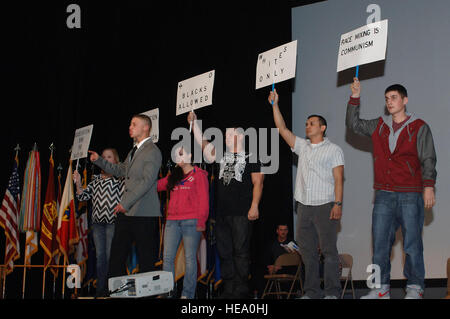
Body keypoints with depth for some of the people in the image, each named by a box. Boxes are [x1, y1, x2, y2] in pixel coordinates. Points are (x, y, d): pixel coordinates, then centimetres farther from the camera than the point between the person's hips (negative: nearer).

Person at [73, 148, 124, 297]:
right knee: (100, 256, 8)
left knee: (110, 256, -5)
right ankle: (100, 289, 15)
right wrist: (78, 184, -4)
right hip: (97, 223, 5)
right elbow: (83, 196, 12)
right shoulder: (96, 180, 15)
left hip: (113, 222, -5)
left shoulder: (120, 178, -1)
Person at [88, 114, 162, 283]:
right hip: (125, 212, 9)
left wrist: (125, 203, -20)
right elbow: (120, 170, 33)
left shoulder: (152, 151, -9)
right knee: (116, 256, 9)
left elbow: (147, 181, -19)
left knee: (146, 259, -2)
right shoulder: (134, 151, 20)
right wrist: (99, 160, 23)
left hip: (143, 214, -9)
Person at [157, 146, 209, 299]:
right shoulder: (172, 176, 21)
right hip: (172, 221, 6)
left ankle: (188, 293, 0)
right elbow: (157, 186, 21)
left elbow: (204, 199, -3)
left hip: (191, 222, -6)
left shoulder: (199, 175, 3)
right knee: (167, 257, 1)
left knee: (190, 258, -4)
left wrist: (201, 221, -10)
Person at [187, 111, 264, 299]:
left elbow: (258, 183, -4)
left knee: (241, 251, -4)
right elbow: (203, 144, 14)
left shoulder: (250, 157, 1)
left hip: (241, 213, -6)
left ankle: (241, 290, 2)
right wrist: (194, 123, 8)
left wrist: (254, 206, -13)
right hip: (222, 213, 6)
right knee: (224, 251, 9)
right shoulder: (222, 157, 17)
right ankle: (228, 288, 17)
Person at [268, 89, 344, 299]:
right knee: (307, 250, 5)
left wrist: (338, 204, -14)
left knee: (329, 249, -6)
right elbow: (282, 129, 12)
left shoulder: (333, 150, 3)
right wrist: (275, 105, 7)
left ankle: (332, 292, -3)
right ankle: (312, 292, 11)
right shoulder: (302, 146, 17)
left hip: (325, 205, -5)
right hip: (304, 206, 5)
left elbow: (338, 179, -4)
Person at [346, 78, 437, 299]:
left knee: (412, 243, -3)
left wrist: (428, 186, -11)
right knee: (380, 242, 3)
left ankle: (415, 288, 8)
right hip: (384, 195, 4)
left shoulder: (419, 128, 3)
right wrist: (355, 98, 6)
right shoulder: (378, 126, 15)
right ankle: (381, 289, 10)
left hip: (410, 195, -4)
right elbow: (353, 124, 16)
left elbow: (428, 160, 0)